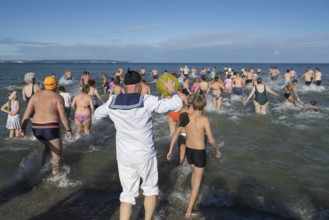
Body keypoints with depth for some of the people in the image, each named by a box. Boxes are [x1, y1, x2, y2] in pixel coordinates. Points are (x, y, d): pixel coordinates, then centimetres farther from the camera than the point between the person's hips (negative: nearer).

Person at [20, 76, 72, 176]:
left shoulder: (35, 96, 7)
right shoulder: (58, 97, -7)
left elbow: (27, 113, 0)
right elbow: (63, 116, -11)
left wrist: (23, 128, -1)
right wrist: (68, 130, -2)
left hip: (37, 129, 5)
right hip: (51, 129, -5)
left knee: (49, 146, 32)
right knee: (57, 155, 11)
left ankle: (41, 166, 17)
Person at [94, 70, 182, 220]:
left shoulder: (112, 102, -6)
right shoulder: (147, 101, -18)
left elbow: (97, 114, 15)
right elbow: (177, 105, -14)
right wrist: (172, 91, 6)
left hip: (124, 156, 3)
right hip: (145, 155, -3)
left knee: (127, 194, 17)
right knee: (150, 189, 22)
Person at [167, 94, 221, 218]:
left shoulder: (185, 117, -6)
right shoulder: (204, 120, -19)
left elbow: (176, 134, -2)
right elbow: (211, 140, -17)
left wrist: (170, 150, 7)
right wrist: (217, 150, 2)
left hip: (188, 151, 5)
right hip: (200, 152, -5)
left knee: (194, 173, 31)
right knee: (197, 182, 6)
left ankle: (193, 198, 49)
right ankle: (189, 212, 9)